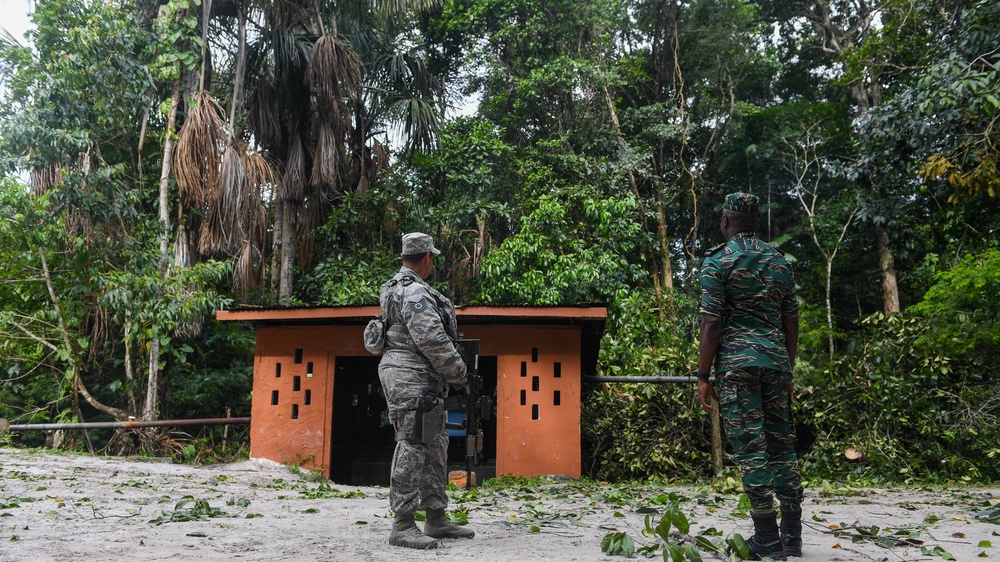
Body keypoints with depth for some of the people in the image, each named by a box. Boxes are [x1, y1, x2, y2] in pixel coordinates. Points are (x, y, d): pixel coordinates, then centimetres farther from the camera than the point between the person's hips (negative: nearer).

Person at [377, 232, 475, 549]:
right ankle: (402, 526, -4)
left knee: (434, 446, 13)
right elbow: (431, 339, -22)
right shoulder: (415, 292, -14)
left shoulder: (397, 287, 19)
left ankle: (436, 519, 19)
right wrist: (458, 372, -11)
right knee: (412, 447, -8)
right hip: (412, 378, -11)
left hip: (421, 381, 11)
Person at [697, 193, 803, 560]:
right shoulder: (779, 261, 14)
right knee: (782, 444, 10)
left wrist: (703, 376, -5)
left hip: (737, 362, -5)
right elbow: (791, 324, 14)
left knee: (750, 447, -3)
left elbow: (712, 323, -9)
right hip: (776, 361, 6)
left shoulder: (718, 260, -3)